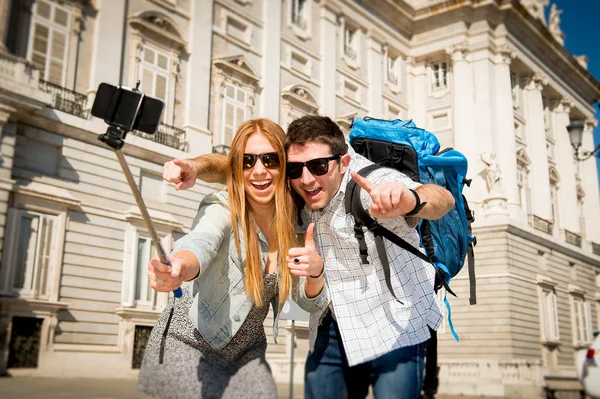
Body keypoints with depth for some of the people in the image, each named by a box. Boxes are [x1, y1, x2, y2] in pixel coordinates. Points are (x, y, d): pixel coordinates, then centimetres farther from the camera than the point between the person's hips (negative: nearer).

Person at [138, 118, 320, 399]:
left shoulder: (292, 219, -6)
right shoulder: (222, 209, -18)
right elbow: (201, 243, -40)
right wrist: (177, 269, -62)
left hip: (246, 352, 5)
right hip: (187, 345, -4)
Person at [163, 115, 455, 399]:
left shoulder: (374, 183, -27)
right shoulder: (292, 194, -11)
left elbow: (442, 199, -43)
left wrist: (410, 199, -67)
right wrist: (195, 166, -24)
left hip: (395, 329, -4)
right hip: (333, 330, 5)